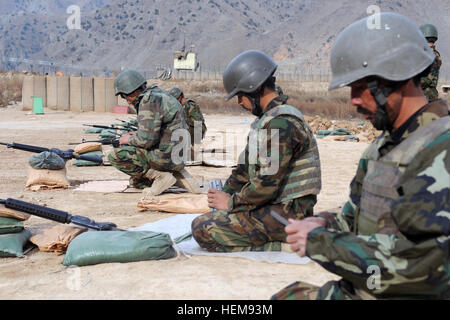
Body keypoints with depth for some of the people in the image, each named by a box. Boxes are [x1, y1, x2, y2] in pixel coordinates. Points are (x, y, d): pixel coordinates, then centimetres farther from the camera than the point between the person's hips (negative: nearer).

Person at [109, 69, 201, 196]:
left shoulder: (149, 100, -17)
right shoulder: (158, 93, 14)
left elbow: (147, 140, -22)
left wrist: (128, 140, -3)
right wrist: (137, 134, 18)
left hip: (165, 156, -10)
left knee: (115, 156, -9)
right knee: (135, 181, 25)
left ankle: (160, 176, -10)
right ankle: (177, 176, 9)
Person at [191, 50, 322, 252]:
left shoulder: (280, 122, -18)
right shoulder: (266, 120, 16)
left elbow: (268, 185, -23)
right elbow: (246, 168, 21)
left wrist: (230, 203, -10)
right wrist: (224, 193, 7)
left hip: (286, 213, -11)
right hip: (274, 207, 11)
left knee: (202, 228, -13)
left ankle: (281, 249, -13)